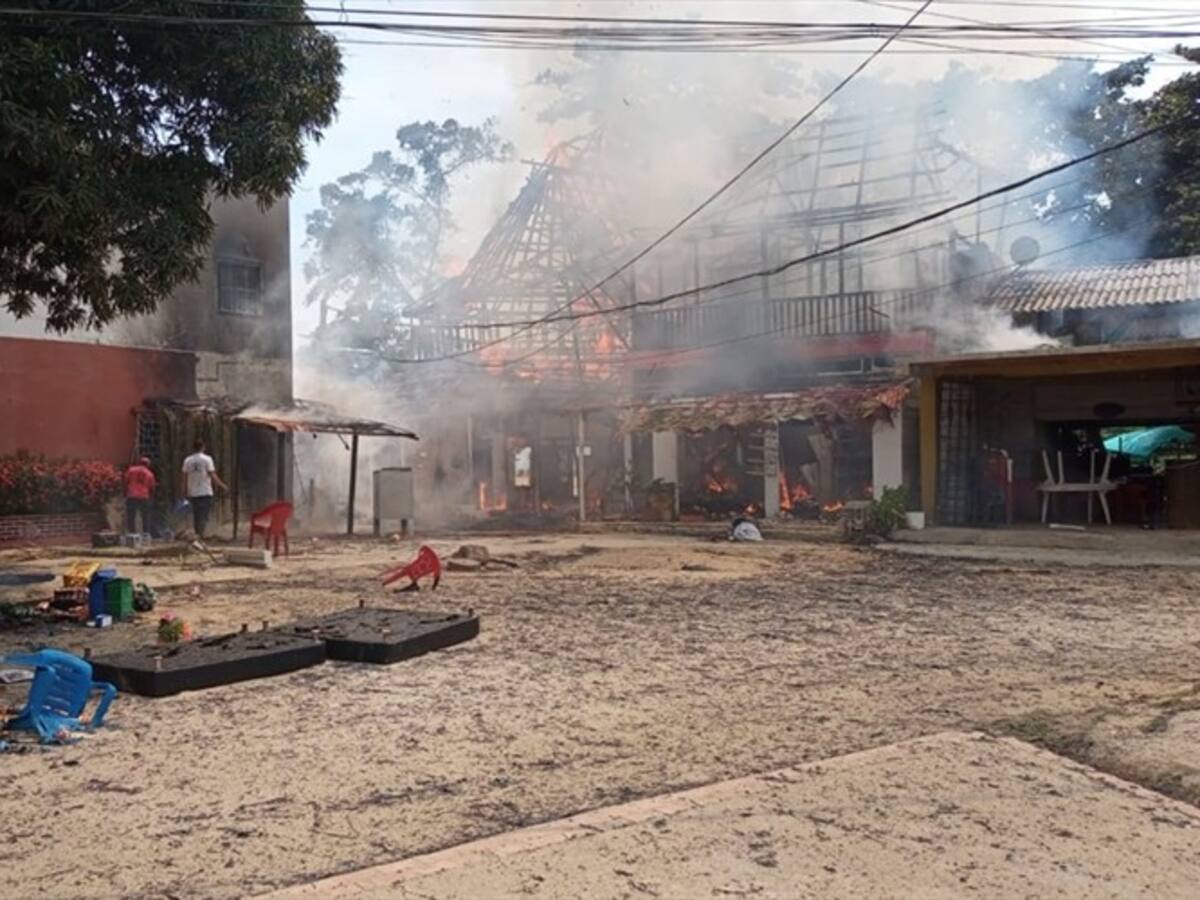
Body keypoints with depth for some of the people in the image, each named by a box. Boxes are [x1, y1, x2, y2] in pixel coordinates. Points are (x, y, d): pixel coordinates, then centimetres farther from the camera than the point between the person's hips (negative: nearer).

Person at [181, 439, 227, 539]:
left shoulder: (187, 460, 6)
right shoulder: (207, 459, -5)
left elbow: (185, 477, 6)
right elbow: (212, 475, -9)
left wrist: (185, 492, 14)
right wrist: (222, 485, 0)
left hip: (192, 493, 4)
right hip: (205, 492, -4)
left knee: (196, 515, 13)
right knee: (204, 516, -4)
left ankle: (197, 534, 18)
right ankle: (200, 535, -17)